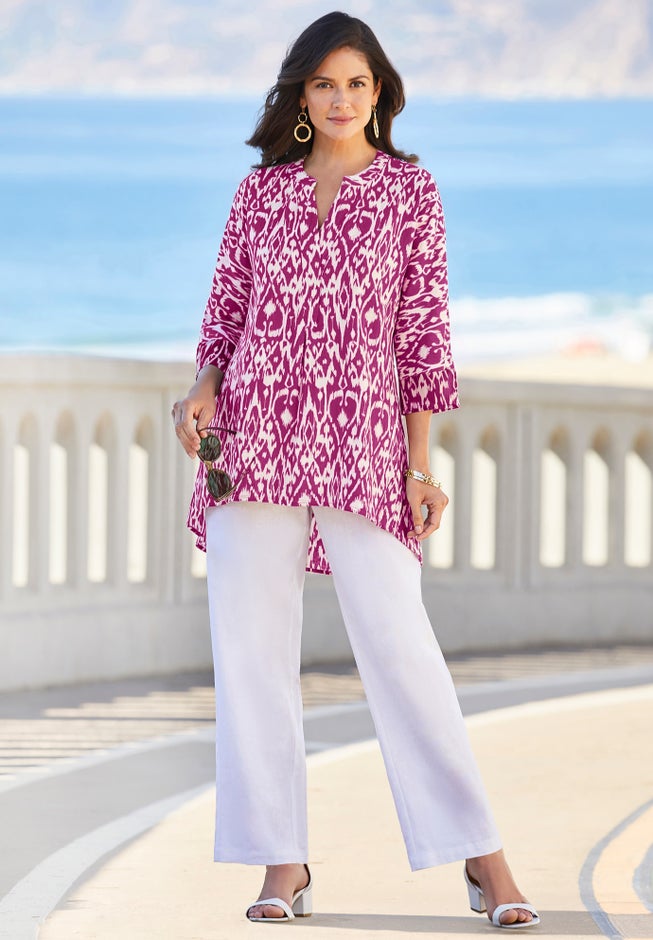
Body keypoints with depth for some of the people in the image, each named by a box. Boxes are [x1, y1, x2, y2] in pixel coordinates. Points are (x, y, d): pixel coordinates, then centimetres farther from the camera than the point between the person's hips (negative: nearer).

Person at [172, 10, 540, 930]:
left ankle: (481, 855, -7)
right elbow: (228, 308, 15)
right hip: (257, 435, 3)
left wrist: (421, 464, 1)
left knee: (398, 638, -11)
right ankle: (283, 862, 5)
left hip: (362, 436, -3)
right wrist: (203, 389, -5)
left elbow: (422, 326, 5)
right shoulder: (262, 190, 13)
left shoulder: (409, 189, 7)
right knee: (251, 642, -1)